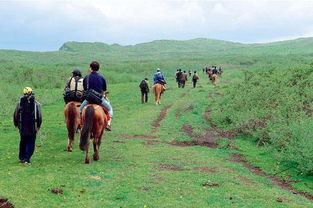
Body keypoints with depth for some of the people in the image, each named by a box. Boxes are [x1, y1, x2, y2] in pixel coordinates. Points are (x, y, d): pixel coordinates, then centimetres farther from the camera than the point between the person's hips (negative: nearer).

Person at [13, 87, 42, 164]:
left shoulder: (19, 103, -1)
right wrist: (38, 126, 10)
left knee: (23, 141, 18)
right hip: (33, 127, -2)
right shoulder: (36, 104, -4)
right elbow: (39, 116, -2)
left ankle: (21, 157, 26)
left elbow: (15, 115, 3)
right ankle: (27, 158, -3)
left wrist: (16, 124, 17)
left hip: (22, 126, 2)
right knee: (31, 143, 5)